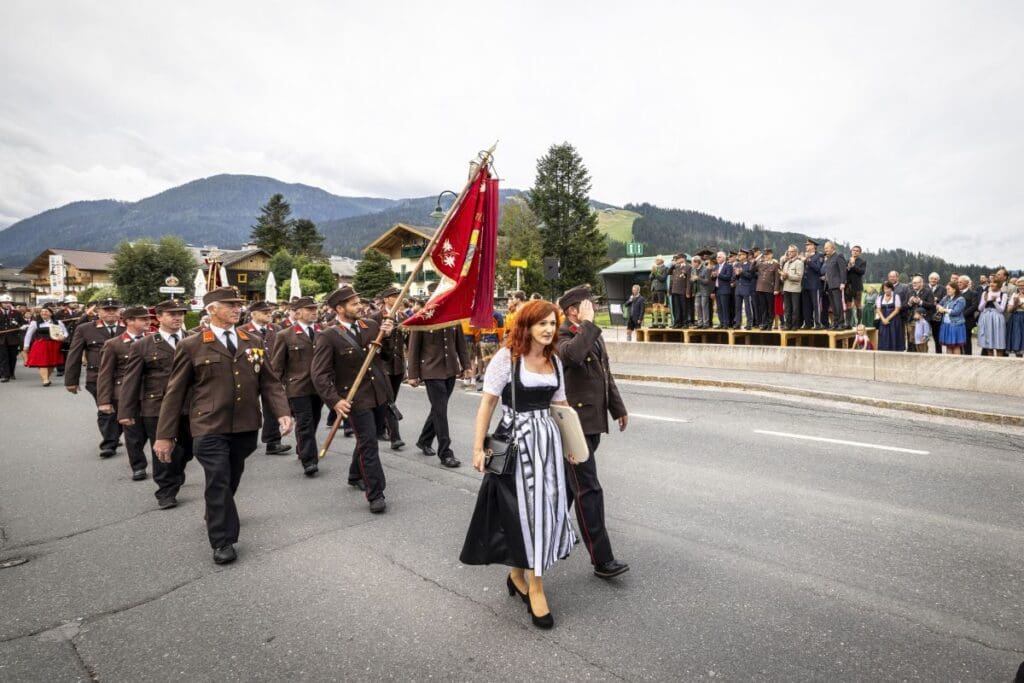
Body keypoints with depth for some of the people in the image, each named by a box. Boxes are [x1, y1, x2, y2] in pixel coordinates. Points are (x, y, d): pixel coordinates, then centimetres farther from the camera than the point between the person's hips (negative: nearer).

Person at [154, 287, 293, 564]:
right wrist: (165, 435, -2)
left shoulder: (254, 342, 8)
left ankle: (217, 518, 45)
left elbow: (270, 381, 6)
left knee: (232, 479, 19)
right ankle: (223, 541, 10)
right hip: (210, 427, -4)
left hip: (246, 427, 4)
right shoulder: (191, 346, -3)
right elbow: (175, 392, -1)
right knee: (218, 481, -5)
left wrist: (282, 412, -9)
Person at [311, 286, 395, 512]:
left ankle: (356, 476, 43)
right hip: (356, 398, -5)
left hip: (379, 393, 6)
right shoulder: (329, 337, -11)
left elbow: (387, 355, 9)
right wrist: (335, 400, -21)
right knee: (368, 443, -5)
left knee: (367, 439, 20)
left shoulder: (372, 325, 3)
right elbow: (319, 374, -12)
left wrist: (388, 336, -9)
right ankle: (375, 495, 4)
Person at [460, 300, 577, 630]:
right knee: (525, 510, 1)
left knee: (546, 508, 10)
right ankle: (535, 588, 17)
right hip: (516, 441, -6)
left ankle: (518, 574, 32)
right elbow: (487, 404, -10)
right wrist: (478, 447, -12)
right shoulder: (507, 357, -10)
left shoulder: (555, 360, 8)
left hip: (547, 440, 6)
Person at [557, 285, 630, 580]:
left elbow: (605, 373, 22)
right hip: (574, 422, -9)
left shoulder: (593, 334, 13)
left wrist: (617, 407, 25)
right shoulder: (560, 337, -15)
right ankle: (602, 559, 2)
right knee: (589, 490, -5)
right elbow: (572, 354, -39)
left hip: (593, 420, 9)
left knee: (572, 482, 21)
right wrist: (587, 323, -27)